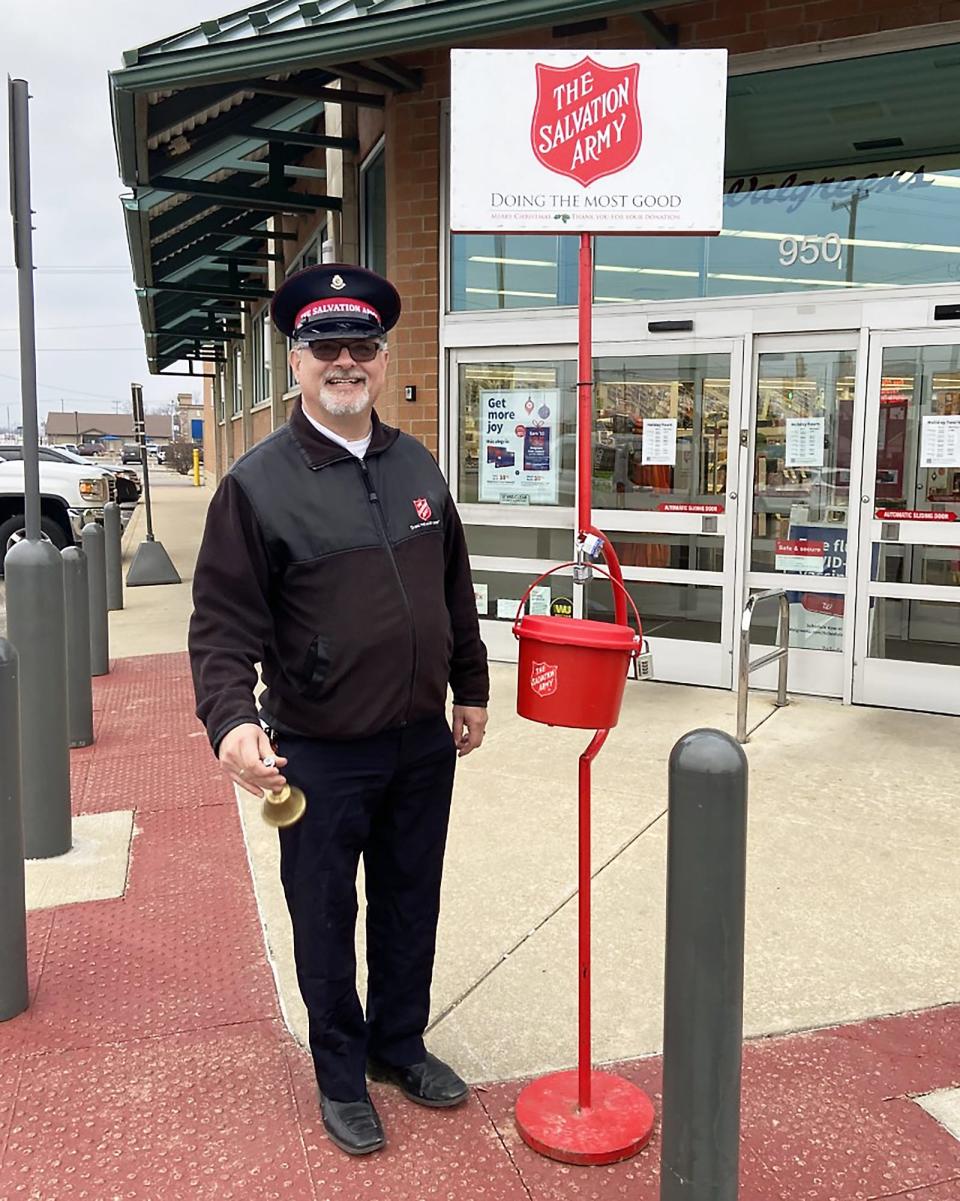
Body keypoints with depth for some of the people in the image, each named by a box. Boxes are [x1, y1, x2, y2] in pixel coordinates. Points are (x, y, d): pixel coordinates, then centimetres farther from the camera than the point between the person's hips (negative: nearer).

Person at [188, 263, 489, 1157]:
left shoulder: (416, 466, 5)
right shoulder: (259, 481, -11)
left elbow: (455, 591, 12)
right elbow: (223, 622, -13)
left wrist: (470, 691, 14)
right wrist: (231, 720, -28)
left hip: (424, 742, 5)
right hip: (319, 754, -4)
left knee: (410, 906, 19)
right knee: (326, 921, 12)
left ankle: (401, 1044, 42)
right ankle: (341, 1076, 34)